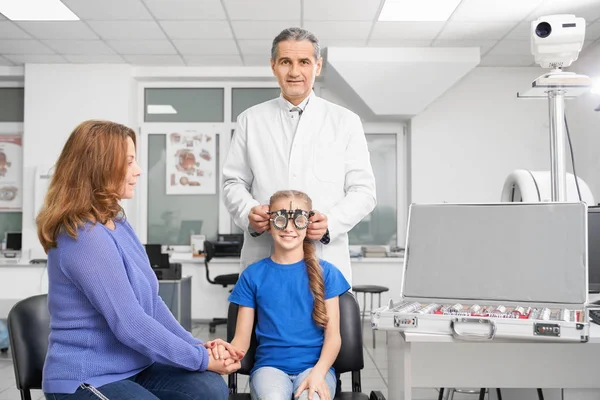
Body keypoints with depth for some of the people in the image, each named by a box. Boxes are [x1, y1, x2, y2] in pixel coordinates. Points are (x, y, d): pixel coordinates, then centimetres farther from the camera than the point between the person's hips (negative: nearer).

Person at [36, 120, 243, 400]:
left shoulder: (116, 222, 9)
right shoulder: (84, 237, -22)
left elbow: (150, 301, 9)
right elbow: (130, 325, -24)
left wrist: (197, 345, -3)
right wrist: (202, 358, -16)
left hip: (132, 367, 8)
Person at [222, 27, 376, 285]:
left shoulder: (346, 122, 9)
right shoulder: (250, 120, 12)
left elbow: (363, 190, 5)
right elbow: (233, 182, 12)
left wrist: (331, 222, -13)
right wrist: (248, 211, -10)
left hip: (325, 260, 0)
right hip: (262, 259, 1)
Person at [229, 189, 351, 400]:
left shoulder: (325, 272, 6)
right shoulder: (253, 275, 7)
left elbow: (333, 335, 2)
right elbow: (242, 338, 5)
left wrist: (318, 373, -17)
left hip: (314, 365, 0)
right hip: (270, 365, 0)